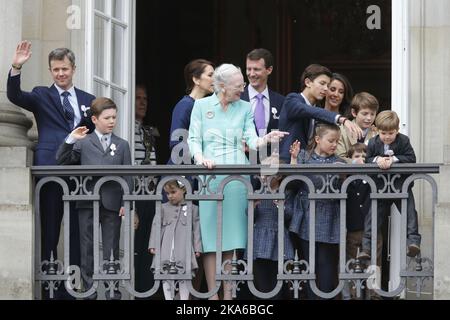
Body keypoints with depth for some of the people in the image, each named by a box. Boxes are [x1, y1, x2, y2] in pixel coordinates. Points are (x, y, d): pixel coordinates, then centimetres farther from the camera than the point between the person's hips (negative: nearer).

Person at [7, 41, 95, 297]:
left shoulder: (88, 101, 16)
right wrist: (17, 67, -23)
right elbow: (15, 96, -11)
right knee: (49, 225, 1)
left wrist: (93, 118, -1)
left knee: (79, 226, 5)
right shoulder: (42, 96, 7)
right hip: (50, 167, -3)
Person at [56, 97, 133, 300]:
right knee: (88, 249, 3)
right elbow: (62, 161, 0)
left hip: (112, 204, 0)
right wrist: (70, 140, -11)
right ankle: (89, 291, 8)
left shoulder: (122, 145, 11)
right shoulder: (84, 143, 8)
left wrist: (126, 203, -2)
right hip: (88, 203, 0)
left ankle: (113, 292, 7)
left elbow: (127, 176, 6)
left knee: (111, 249, 4)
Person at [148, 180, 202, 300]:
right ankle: (168, 298, 3)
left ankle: (184, 298, -2)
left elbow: (196, 228, 8)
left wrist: (197, 248, 2)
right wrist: (153, 245, 3)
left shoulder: (192, 209, 10)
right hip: (166, 248, 2)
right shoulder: (163, 208, 13)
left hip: (184, 248, -2)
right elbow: (156, 226, 11)